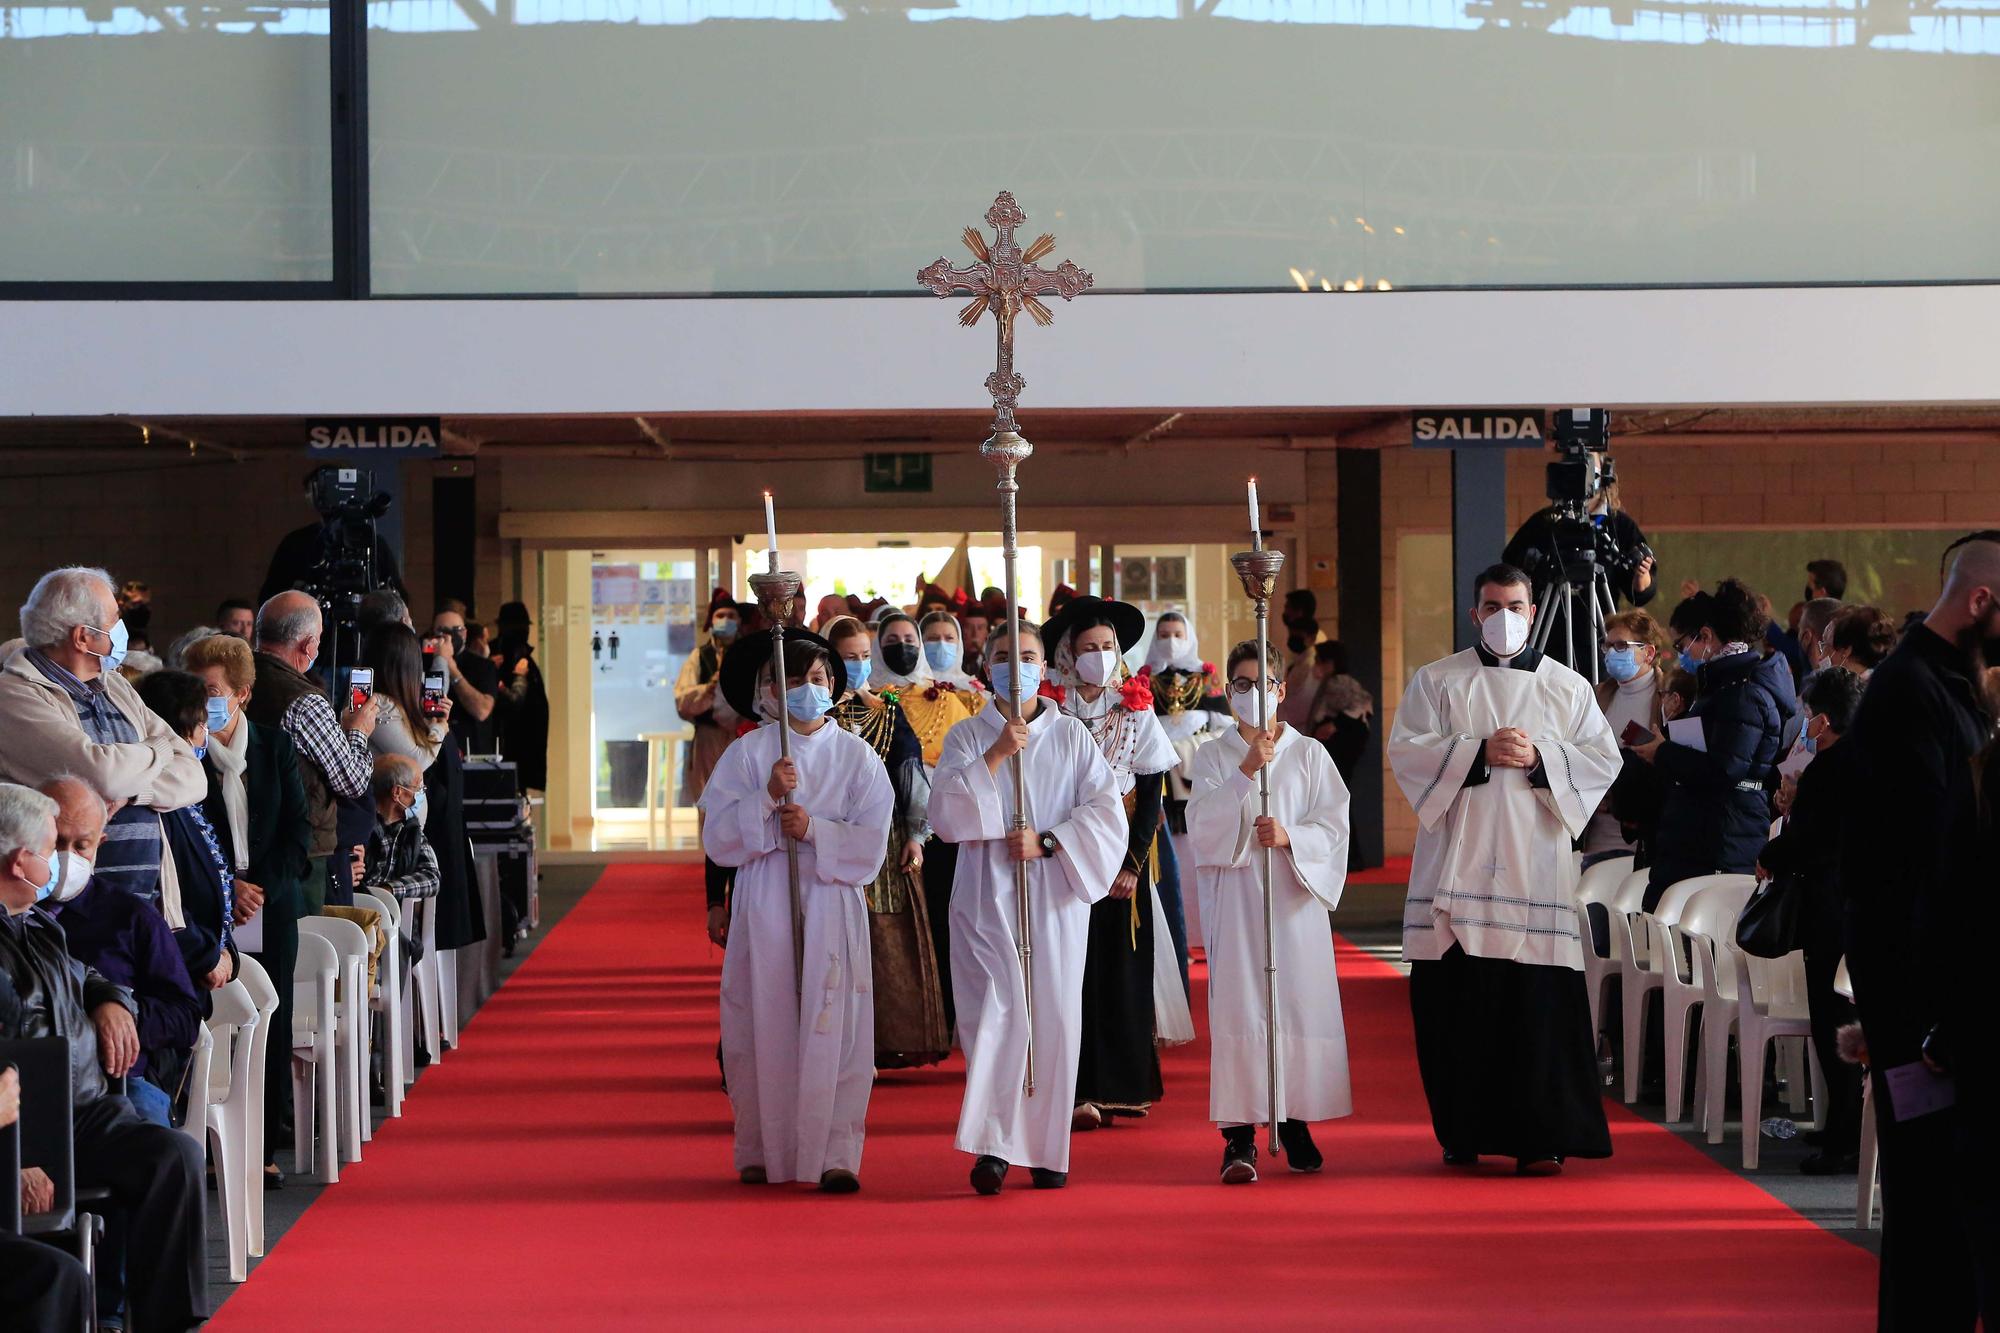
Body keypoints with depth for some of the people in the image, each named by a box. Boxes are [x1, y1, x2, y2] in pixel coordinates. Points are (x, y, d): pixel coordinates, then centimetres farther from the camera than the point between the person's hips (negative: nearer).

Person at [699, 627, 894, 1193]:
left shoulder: (856, 755, 5)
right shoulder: (748, 753, 4)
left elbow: (872, 843, 0)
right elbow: (717, 837, -2)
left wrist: (815, 829, -13)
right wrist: (767, 799, -14)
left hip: (832, 906, 0)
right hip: (763, 906, 0)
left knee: (832, 1030, -6)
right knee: (764, 1028, 0)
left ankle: (835, 1154, -4)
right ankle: (761, 1151, 11)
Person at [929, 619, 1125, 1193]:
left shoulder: (1072, 737, 8)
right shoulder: (967, 737, 7)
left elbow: (1107, 812, 1)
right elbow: (945, 814, -6)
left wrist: (1047, 841, -11)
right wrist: (994, 756, -14)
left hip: (1056, 895, 1)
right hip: (987, 897, -1)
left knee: (1054, 1016, -1)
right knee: (998, 1011, -14)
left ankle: (1047, 1147, 7)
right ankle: (991, 1145, -17)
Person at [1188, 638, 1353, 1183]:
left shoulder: (1308, 755, 8)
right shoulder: (1213, 756, 7)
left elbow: (1334, 826, 3)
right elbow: (1201, 823, -8)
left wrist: (1289, 837, -15)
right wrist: (1244, 772, -19)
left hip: (1295, 897, 1)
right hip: (1234, 896, -1)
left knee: (1299, 1006, -1)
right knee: (1238, 1009, -7)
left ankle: (1295, 1122, 10)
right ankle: (1239, 1133, -7)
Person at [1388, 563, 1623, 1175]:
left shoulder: (1567, 686, 12)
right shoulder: (1436, 681, 10)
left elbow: (1603, 758, 6)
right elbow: (1406, 749, -2)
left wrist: (1539, 757, -9)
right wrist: (1480, 751, -12)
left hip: (1534, 858, 0)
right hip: (1458, 862, 0)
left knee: (1538, 1002, -6)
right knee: (1457, 1001, -2)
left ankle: (1539, 1136, -3)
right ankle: (1462, 1133, 8)